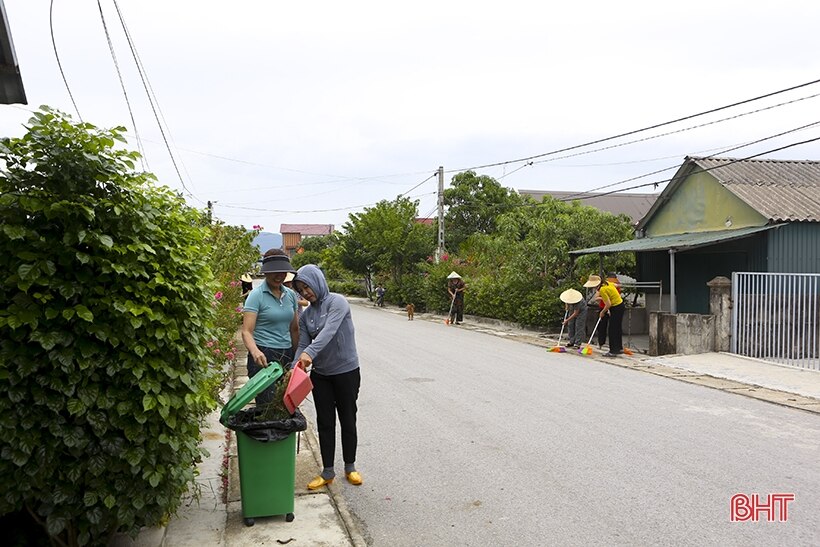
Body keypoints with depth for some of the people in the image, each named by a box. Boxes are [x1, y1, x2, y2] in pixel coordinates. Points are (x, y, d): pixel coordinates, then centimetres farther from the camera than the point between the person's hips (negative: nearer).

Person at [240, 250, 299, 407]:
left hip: (287, 356, 5)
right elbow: (247, 331, -14)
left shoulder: (290, 295, 10)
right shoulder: (256, 295, -6)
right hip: (264, 357, -5)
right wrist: (255, 351, -33)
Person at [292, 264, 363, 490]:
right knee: (325, 422, 9)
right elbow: (303, 345, 0)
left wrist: (310, 353, -44)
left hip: (346, 371, -5)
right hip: (320, 374, 5)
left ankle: (350, 467, 27)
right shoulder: (306, 315, 4)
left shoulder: (337, 302, -14)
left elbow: (329, 331, -30)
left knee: (348, 421, 9)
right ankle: (328, 472, 21)